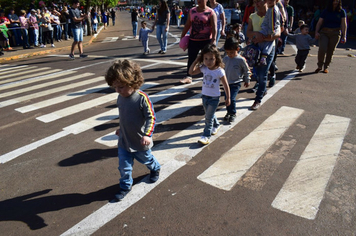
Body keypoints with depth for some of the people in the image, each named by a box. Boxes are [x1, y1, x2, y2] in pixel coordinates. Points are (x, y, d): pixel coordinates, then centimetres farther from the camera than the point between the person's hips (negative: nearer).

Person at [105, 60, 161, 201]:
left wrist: (147, 134, -31)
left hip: (140, 142, -4)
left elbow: (151, 117, -22)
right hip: (124, 140, 5)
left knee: (146, 159, 23)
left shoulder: (142, 98, -25)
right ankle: (125, 186, 32)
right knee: (124, 166, 9)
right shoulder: (120, 97, -4)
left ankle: (155, 169, 55)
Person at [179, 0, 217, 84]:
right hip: (193, 40, 4)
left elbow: (214, 27, -12)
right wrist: (182, 36, 12)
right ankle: (188, 77, 9)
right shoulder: (192, 11, 8)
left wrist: (213, 40, -22)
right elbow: (187, 25, 14)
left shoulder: (210, 12, -6)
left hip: (206, 40, -4)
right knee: (191, 59, 4)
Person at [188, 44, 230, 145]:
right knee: (209, 115, 23)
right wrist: (196, 61, -8)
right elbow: (191, 72, 2)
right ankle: (216, 125, 49)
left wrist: (228, 98, -7)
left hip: (214, 98, -5)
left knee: (209, 117, -4)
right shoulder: (203, 68, -5)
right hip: (204, 96, 6)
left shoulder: (219, 71, -18)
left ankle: (206, 136, 4)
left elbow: (226, 85, -12)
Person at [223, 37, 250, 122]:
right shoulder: (225, 59, -1)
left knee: (232, 99, -12)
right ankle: (228, 112, 31)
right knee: (226, 98, 11)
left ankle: (233, 114, 9)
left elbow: (247, 70, -1)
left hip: (236, 83, -5)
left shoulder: (241, 60, -13)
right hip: (227, 83, 5)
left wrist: (247, 80, 6)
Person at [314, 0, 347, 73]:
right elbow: (319, 23, 3)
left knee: (330, 51, 1)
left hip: (335, 33, 1)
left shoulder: (342, 12, 5)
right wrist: (316, 32, -14)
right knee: (322, 49, -18)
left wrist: (344, 36, -5)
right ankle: (319, 66, -1)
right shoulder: (325, 11, 5)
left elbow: (344, 24, 3)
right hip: (324, 32, -1)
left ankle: (326, 67, 15)